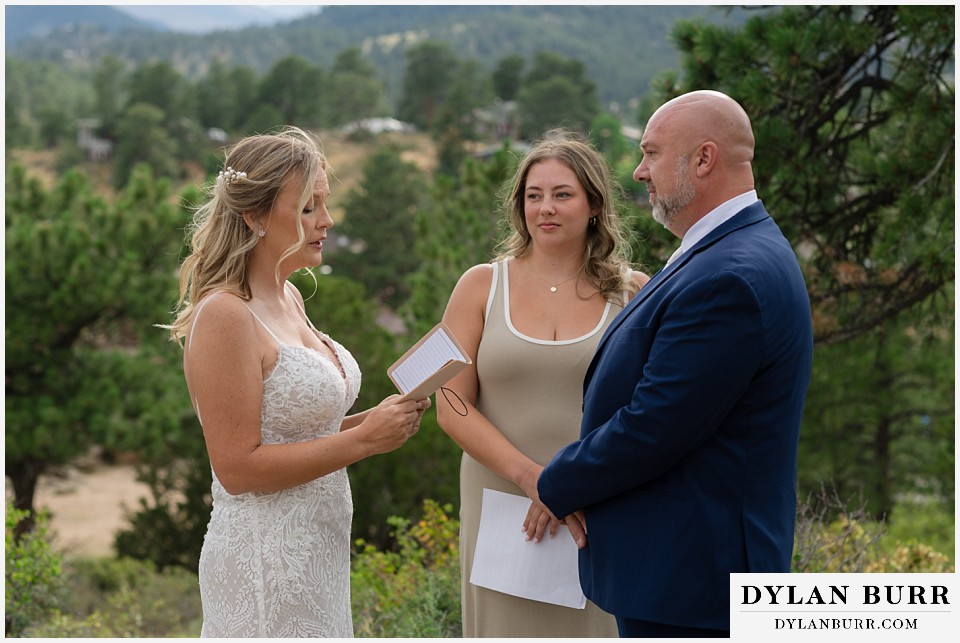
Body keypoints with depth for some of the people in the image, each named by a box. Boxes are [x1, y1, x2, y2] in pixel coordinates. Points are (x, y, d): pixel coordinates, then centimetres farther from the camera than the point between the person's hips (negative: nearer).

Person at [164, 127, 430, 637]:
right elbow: (238, 468, -21)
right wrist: (363, 439, -19)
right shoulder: (224, 316, -17)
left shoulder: (289, 299, 9)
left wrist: (375, 420, 2)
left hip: (316, 551, 8)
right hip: (265, 556, -8)